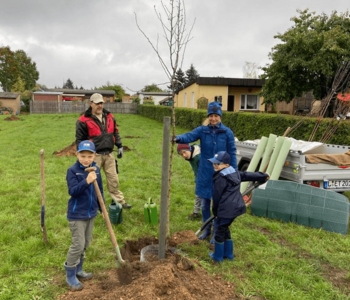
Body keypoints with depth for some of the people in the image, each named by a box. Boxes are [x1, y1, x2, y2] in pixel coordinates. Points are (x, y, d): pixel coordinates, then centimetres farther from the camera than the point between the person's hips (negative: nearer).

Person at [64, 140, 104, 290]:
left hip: (91, 212, 6)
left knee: (86, 243, 17)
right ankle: (70, 275, 18)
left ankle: (78, 270, 36)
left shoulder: (96, 170, -1)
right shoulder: (72, 170, -16)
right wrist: (86, 181, -38)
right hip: (77, 214, -6)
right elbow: (72, 191, -24)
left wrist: (102, 208, 13)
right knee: (78, 244, -2)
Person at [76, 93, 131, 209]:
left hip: (109, 154, 5)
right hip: (94, 156, -4)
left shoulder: (110, 117, 9)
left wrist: (119, 146, 14)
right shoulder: (84, 120, -8)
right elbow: (79, 139, -5)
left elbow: (115, 133, 19)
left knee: (113, 179, 12)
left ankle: (119, 201, 24)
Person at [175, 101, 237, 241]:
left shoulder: (227, 132, -5)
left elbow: (232, 153, -1)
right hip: (205, 173, 2)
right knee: (205, 203, 14)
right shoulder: (202, 130, -3)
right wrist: (178, 138, -44)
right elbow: (190, 136, -22)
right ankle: (207, 229, 34)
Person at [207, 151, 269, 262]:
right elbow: (247, 175, 21)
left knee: (220, 230, 6)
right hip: (236, 207, 9)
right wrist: (263, 176, 35)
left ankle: (218, 256, 20)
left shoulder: (220, 178, -15)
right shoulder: (234, 172, 10)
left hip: (226, 210, -9)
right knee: (225, 229, 22)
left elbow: (217, 196, -10)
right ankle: (228, 254, 33)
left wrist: (215, 211, 3)